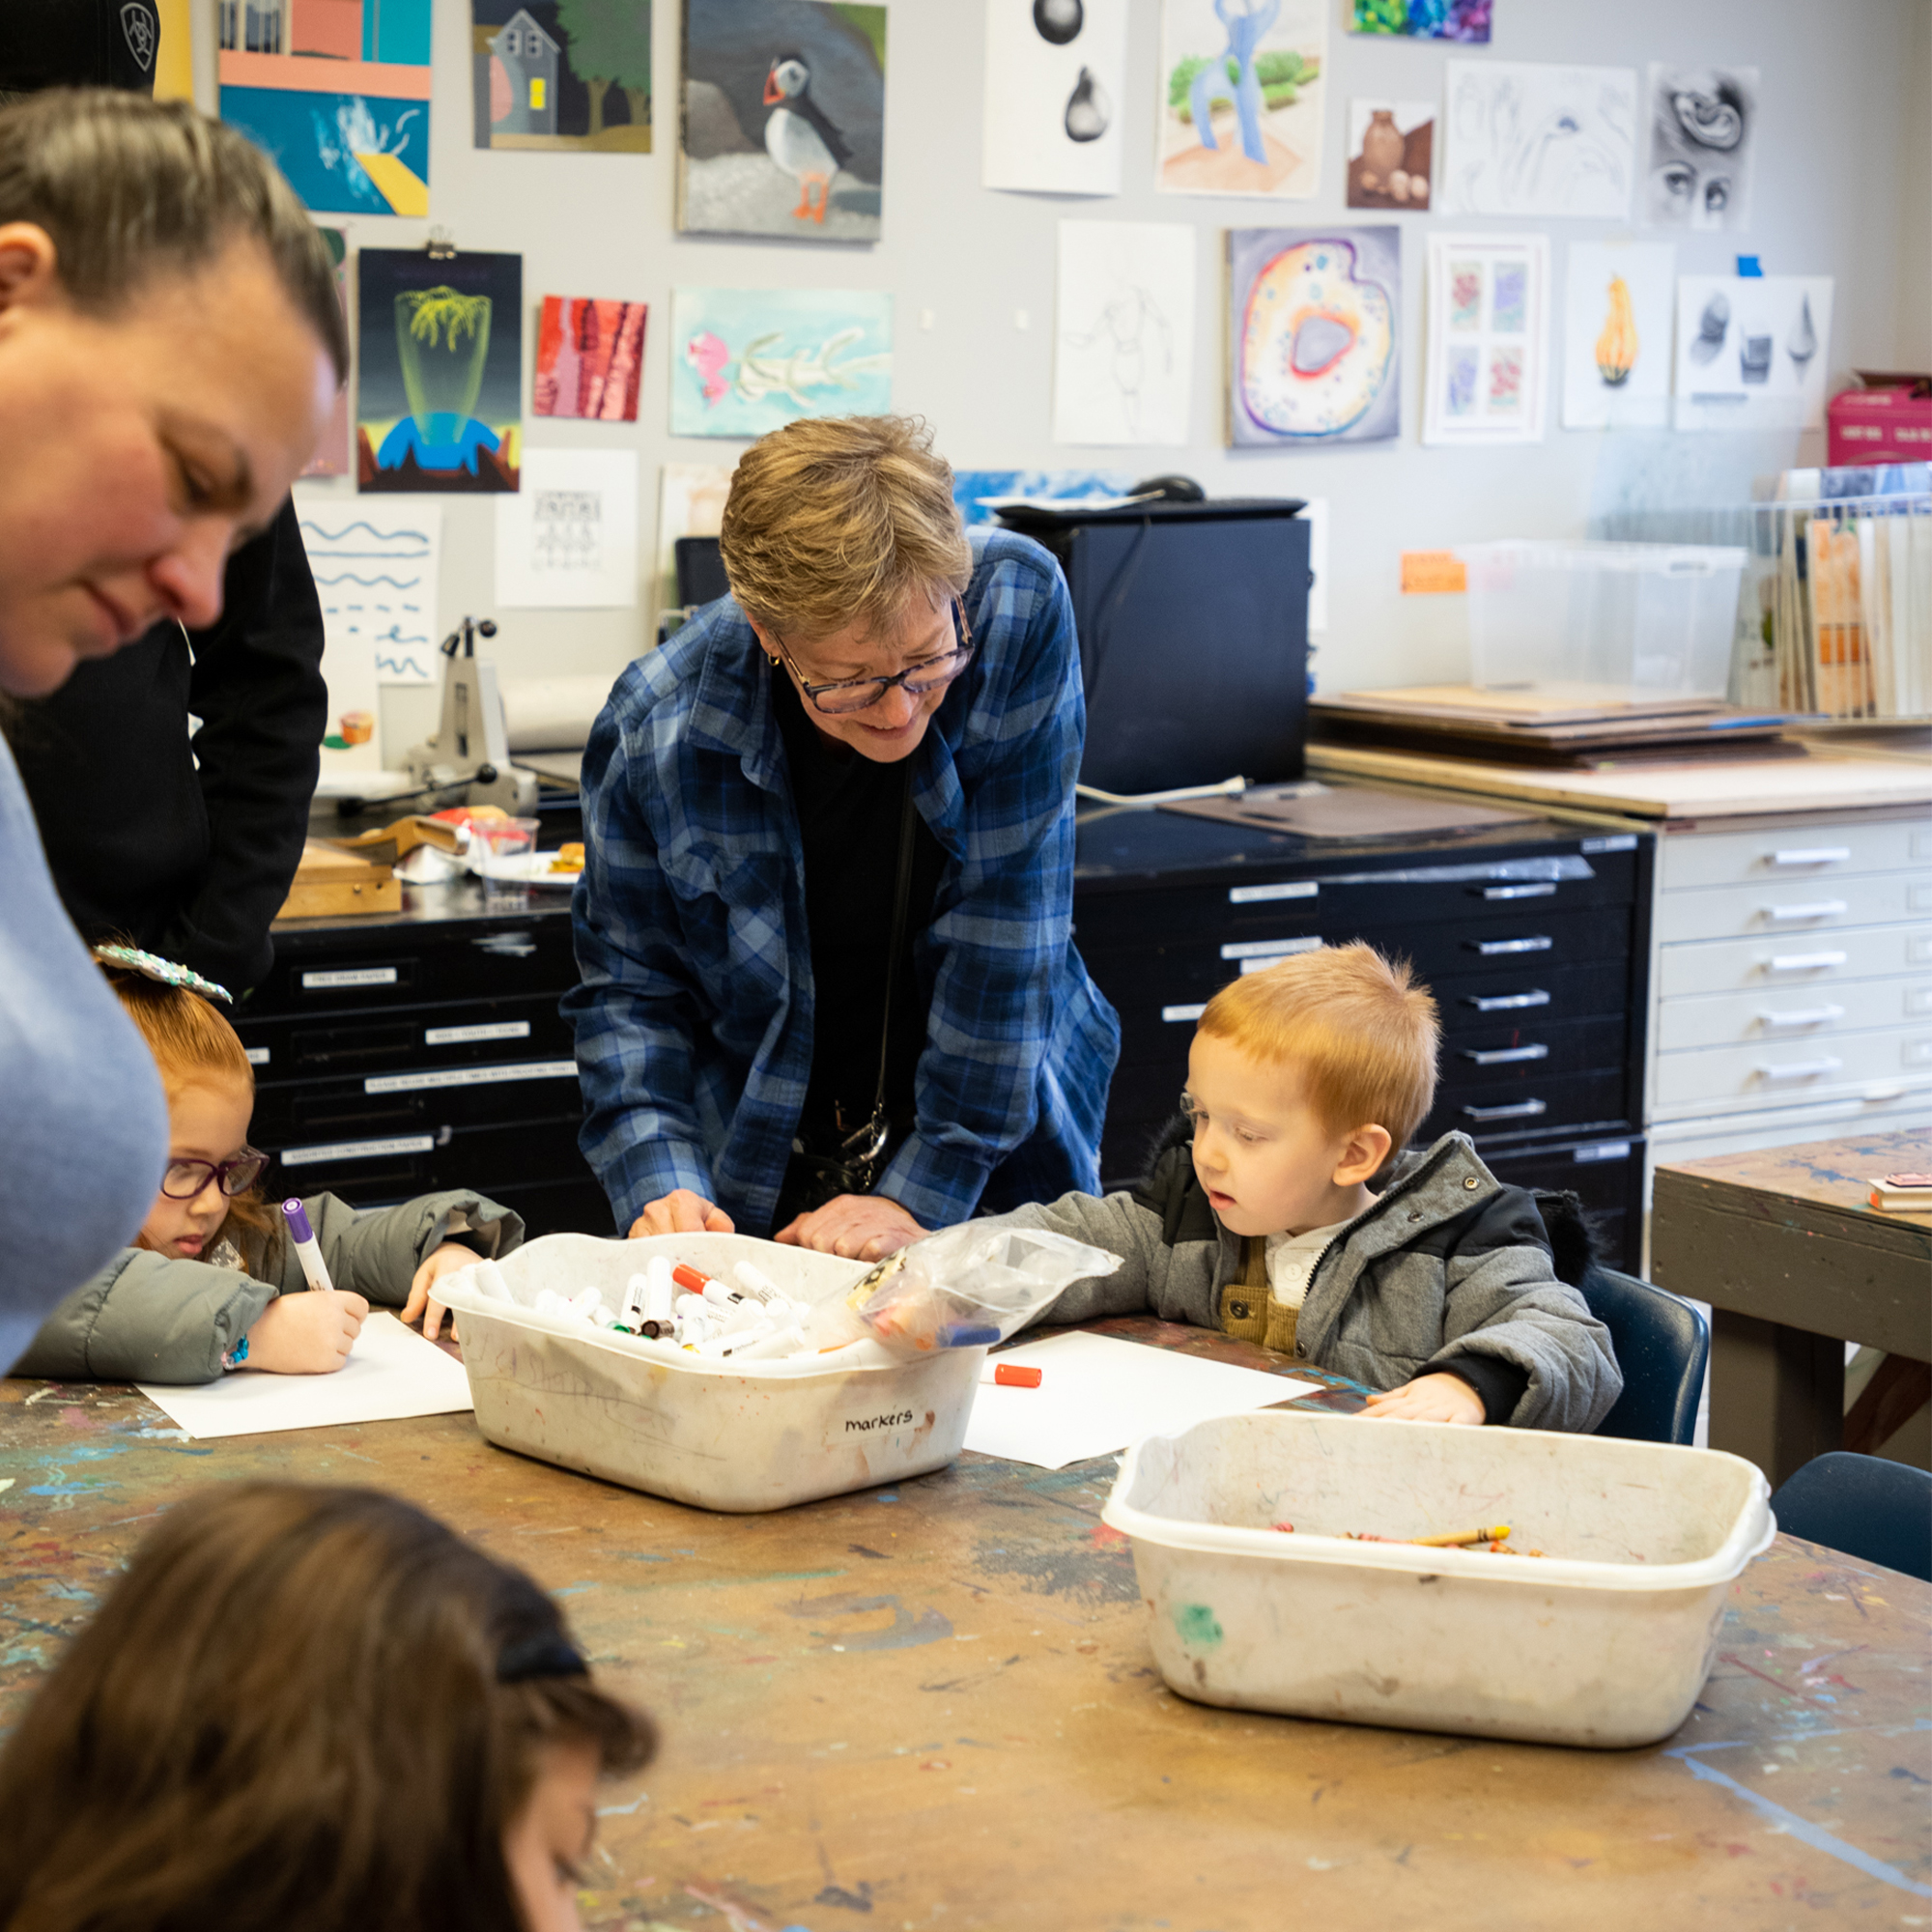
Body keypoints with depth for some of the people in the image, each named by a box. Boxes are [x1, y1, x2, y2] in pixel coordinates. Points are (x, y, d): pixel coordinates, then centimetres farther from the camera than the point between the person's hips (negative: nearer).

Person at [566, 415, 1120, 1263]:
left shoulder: (1020, 612, -17)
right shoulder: (657, 729, -15)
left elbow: (1007, 937, -14)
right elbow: (628, 982, 0)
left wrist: (922, 1192, -15)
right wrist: (662, 1183, -15)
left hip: (994, 1166, 0)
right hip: (759, 1185, 0)